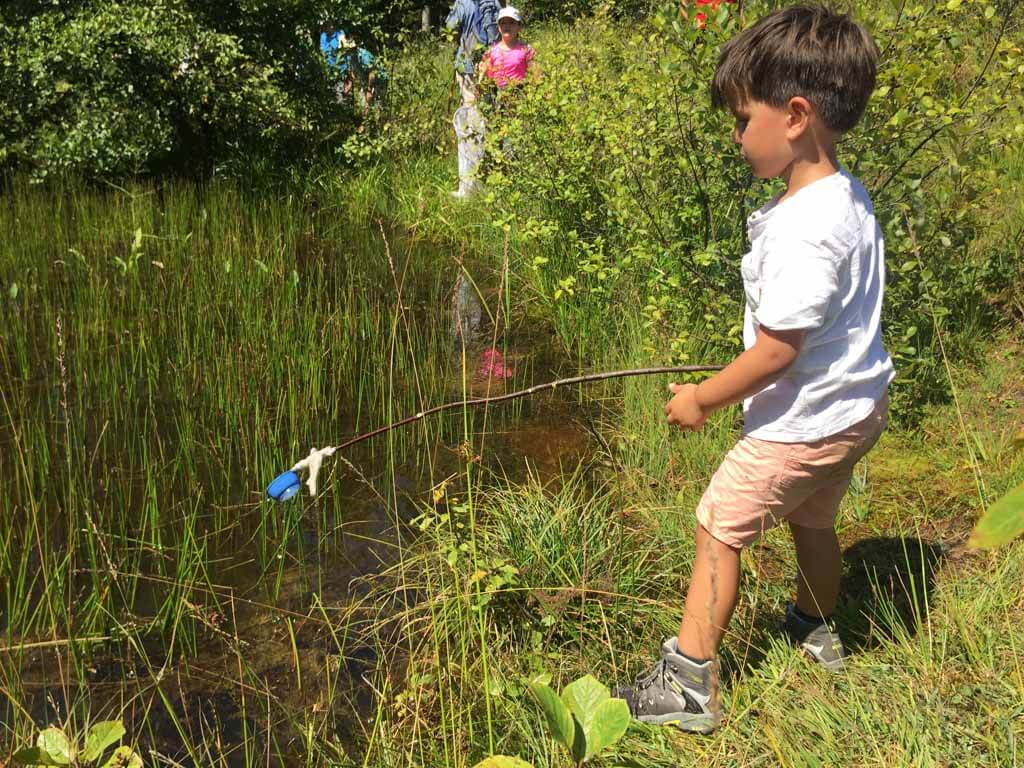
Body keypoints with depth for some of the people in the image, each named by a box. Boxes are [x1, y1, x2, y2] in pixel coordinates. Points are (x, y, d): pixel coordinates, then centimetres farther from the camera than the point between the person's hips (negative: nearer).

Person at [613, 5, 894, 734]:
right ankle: (818, 632, 52)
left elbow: (776, 351, -26)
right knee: (813, 521, 28)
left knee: (719, 530, 2)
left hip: (804, 423, -9)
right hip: (857, 406, 9)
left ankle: (689, 686, 11)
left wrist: (703, 399, -12)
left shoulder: (801, 230, -30)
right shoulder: (847, 195, 0)